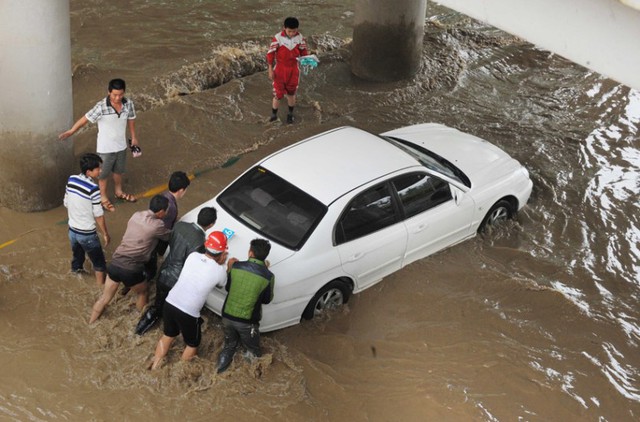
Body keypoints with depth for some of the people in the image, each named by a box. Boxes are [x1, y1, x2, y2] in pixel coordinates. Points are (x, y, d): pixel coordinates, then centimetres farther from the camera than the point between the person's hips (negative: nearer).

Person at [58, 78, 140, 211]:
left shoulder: (128, 104, -15)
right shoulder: (101, 107, -28)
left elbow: (131, 119, 4)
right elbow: (86, 118, -19)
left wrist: (134, 138, 14)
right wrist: (71, 131, -12)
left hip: (121, 145, 4)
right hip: (105, 147, -4)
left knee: (118, 170, 27)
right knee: (104, 173, 16)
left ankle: (118, 192, 51)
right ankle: (103, 198, 37)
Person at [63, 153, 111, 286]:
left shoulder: (71, 180, -7)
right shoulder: (93, 189, -27)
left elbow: (66, 203, 6)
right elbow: (98, 215, -19)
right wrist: (105, 234, -6)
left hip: (72, 230, 6)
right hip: (87, 234, -6)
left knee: (77, 257, 28)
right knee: (99, 261, 13)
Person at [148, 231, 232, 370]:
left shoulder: (193, 256, -1)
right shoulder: (219, 271, -11)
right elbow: (221, 284, 12)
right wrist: (222, 264, 16)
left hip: (170, 303, 5)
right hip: (188, 313, -5)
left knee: (168, 335, 31)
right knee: (193, 344, 23)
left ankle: (154, 366, 45)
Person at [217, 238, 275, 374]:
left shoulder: (236, 266, -11)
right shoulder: (268, 276, -18)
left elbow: (228, 287, 4)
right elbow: (267, 300, -2)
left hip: (228, 316, 3)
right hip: (247, 321, -3)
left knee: (229, 346, 28)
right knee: (253, 350, 23)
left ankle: (220, 370, 40)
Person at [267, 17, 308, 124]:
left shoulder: (300, 38, -9)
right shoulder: (278, 38, -18)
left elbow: (303, 51, 4)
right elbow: (270, 53, -11)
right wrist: (270, 70, -10)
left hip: (293, 69, 2)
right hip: (280, 69, -2)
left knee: (291, 93, 16)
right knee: (278, 94, 0)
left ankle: (290, 114, 34)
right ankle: (274, 115, 20)